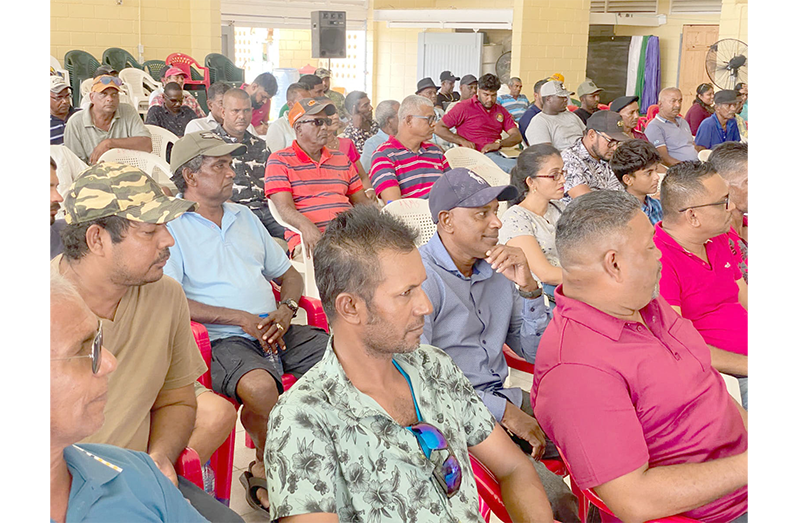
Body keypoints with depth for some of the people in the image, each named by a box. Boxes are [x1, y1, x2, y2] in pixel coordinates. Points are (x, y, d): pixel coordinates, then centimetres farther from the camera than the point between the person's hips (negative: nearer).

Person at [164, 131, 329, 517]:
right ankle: (266, 470, -6)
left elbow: (289, 274, 24)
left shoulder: (244, 217, 22)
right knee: (260, 387, -36)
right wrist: (241, 319, -13)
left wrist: (286, 309, 1)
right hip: (225, 340, -6)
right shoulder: (170, 226, 1)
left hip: (276, 331, 6)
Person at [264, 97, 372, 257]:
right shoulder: (280, 160, 9)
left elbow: (361, 201, 25)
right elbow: (284, 207, -4)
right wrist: (307, 227, -26)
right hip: (310, 240, -5)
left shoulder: (341, 159, 27)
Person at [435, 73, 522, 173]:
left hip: (498, 154, 6)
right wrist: (462, 141, -10)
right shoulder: (465, 107, 6)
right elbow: (438, 128, 2)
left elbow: (517, 136, 12)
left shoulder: (501, 111, 21)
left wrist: (498, 143, -8)